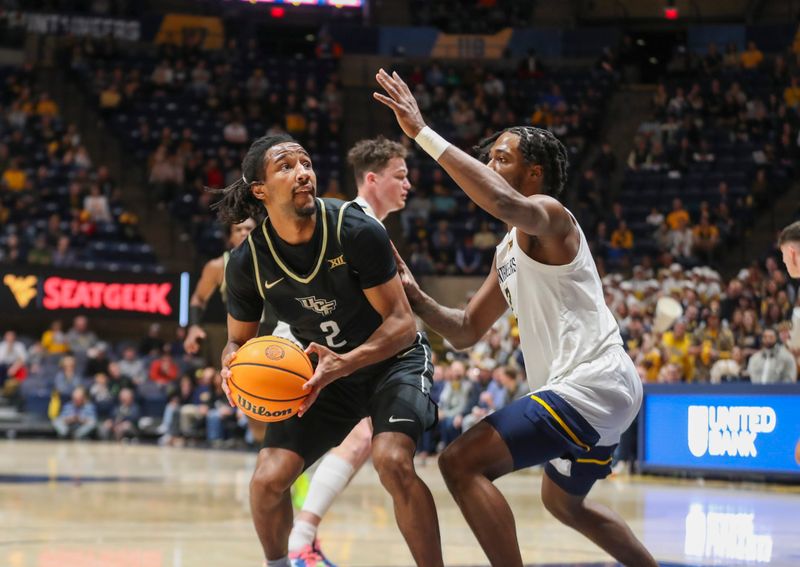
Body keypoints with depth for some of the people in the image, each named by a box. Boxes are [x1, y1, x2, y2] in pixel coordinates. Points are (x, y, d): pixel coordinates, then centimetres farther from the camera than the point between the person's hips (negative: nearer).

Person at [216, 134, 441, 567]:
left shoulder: (356, 231, -25)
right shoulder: (247, 262, -14)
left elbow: (401, 322, -22)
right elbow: (239, 339, 1)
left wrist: (344, 363, -38)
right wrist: (232, 366, -23)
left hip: (392, 358, -3)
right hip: (322, 369, 4)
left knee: (393, 462, -30)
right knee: (267, 481, -9)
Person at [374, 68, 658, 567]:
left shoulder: (549, 216, -9)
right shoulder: (510, 250, 19)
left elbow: (504, 204, -35)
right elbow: (466, 332, 21)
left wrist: (423, 133, -33)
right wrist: (415, 297, 3)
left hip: (590, 384, -11)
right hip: (606, 391, 11)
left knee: (462, 463, -17)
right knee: (565, 501, 33)